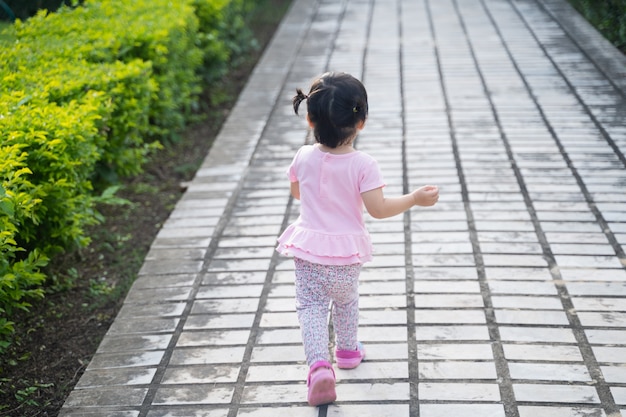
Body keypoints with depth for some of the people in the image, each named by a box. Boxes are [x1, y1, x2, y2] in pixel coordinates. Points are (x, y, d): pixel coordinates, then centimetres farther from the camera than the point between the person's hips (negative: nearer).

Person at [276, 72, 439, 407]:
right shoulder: (362, 165, -18)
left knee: (310, 305, 3)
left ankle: (318, 363, -18)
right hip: (347, 253, 0)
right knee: (346, 300, 24)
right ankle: (347, 351, 45)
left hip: (308, 247, 0)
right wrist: (414, 198, -10)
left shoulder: (304, 157, -7)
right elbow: (378, 208, -20)